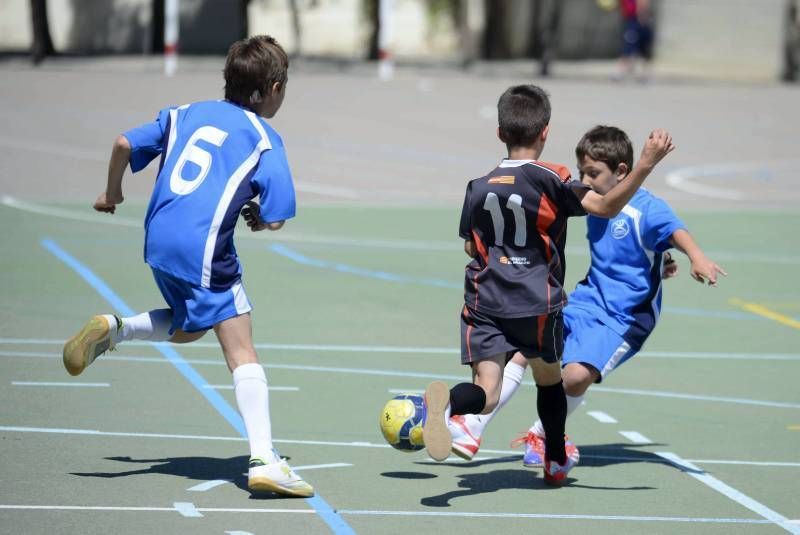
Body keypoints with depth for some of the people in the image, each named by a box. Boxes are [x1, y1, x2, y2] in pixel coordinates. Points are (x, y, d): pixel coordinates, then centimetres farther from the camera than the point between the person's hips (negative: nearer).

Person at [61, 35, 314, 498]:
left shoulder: (185, 114, 15)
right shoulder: (264, 139, -2)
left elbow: (125, 144, 14)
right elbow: (275, 219, -8)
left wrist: (113, 192, 31)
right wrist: (255, 217, 15)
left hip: (159, 242, 7)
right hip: (205, 251, -7)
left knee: (187, 328, 32)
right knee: (242, 352, -7)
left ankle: (114, 329, 10)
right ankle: (264, 460, -16)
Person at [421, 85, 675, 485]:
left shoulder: (479, 188, 6)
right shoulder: (550, 179, -7)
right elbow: (606, 206, -18)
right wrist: (646, 164, -22)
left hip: (484, 303, 2)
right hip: (537, 304, -2)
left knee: (486, 393, -9)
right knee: (549, 379, 23)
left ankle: (448, 402, -43)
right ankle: (556, 462, 36)